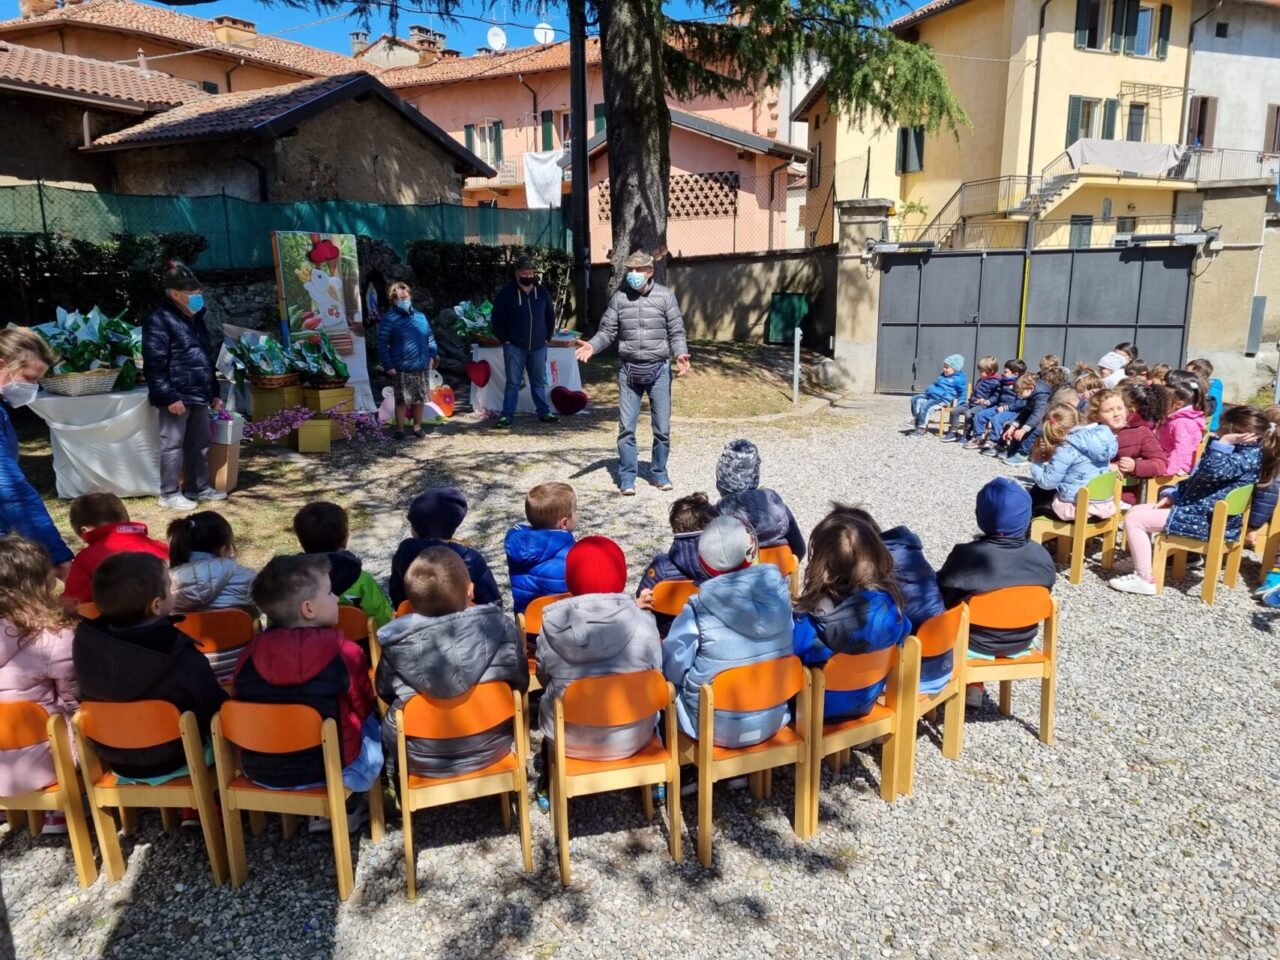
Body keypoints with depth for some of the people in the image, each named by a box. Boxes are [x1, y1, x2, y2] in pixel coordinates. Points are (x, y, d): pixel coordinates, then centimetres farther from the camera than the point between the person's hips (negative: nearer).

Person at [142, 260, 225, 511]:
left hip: (198, 395, 9)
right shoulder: (158, 320, -12)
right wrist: (169, 396, -21)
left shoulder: (195, 318, 17)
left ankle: (199, 487, 27)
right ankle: (169, 494, 7)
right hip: (177, 396, -9)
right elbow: (155, 365, -17)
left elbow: (206, 358, 22)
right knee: (173, 444, -1)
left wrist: (213, 392, 20)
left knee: (200, 443, 15)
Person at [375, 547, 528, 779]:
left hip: (421, 759, -1)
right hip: (491, 748, 1)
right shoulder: (500, 627, -19)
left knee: (387, 726, 28)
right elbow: (521, 683, -4)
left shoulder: (398, 643, -21)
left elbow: (385, 693, -1)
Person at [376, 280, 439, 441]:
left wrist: (432, 356, 7)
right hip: (402, 369, -5)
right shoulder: (389, 319, -7)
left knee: (420, 399, 11)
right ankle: (399, 429, 12)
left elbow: (430, 337, 17)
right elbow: (382, 344, -7)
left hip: (422, 367, 5)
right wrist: (388, 366, -11)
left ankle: (417, 427, 25)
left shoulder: (420, 316, 9)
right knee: (402, 400, 0)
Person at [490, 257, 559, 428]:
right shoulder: (506, 293, -3)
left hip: (538, 347, 3)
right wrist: (505, 340, -5)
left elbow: (550, 316, 16)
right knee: (513, 382, -2)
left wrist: (547, 337, 8)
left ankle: (544, 412, 19)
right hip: (514, 347, -3)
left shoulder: (542, 292, 7)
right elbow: (497, 319, -1)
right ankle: (507, 415, 2)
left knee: (539, 381, 11)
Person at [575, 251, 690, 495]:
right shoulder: (619, 297, 3)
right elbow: (607, 330, 3)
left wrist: (680, 354, -17)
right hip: (629, 370, 1)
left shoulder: (665, 296, -1)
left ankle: (658, 473, 23)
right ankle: (627, 478, 9)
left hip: (659, 369, -1)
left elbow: (676, 331, 0)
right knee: (626, 427, 0)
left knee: (662, 427, 6)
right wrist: (592, 346, -15)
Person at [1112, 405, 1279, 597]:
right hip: (1199, 511, 11)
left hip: (1208, 521, -11)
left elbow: (1211, 470, -33)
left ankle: (1145, 580, -10)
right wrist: (1173, 495, 10)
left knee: (1134, 518, -15)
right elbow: (1197, 479, 20)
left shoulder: (1249, 456, -16)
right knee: (1137, 510, 13)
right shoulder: (1239, 451, 17)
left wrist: (1224, 442, -27)